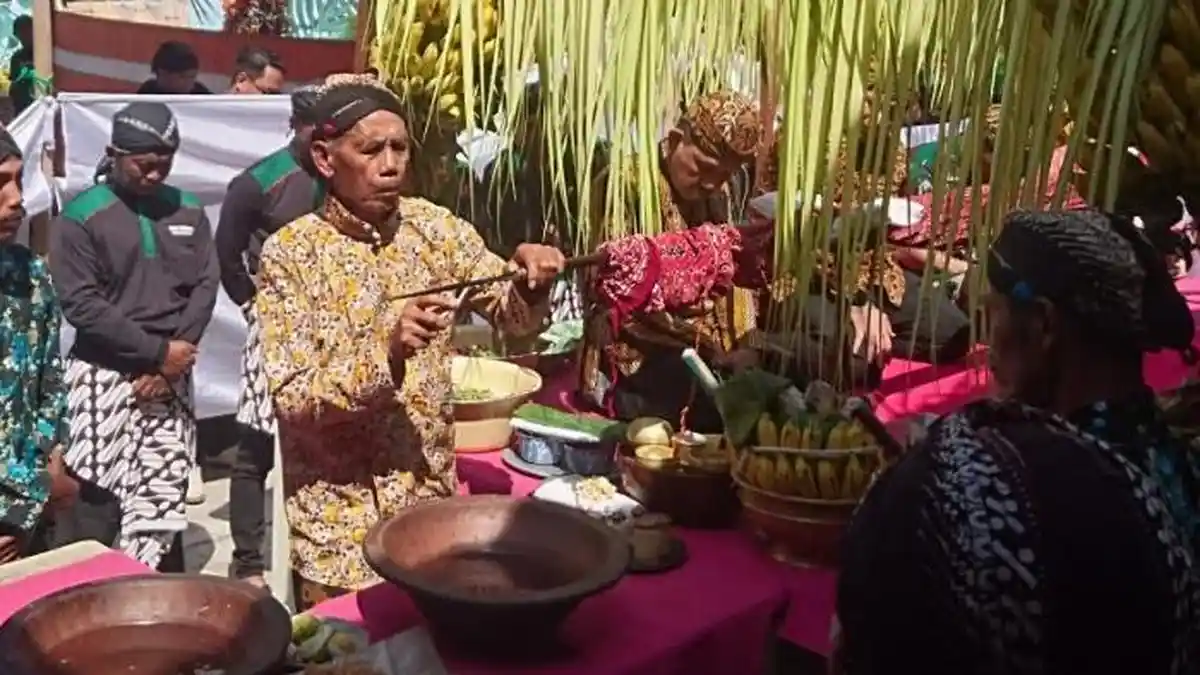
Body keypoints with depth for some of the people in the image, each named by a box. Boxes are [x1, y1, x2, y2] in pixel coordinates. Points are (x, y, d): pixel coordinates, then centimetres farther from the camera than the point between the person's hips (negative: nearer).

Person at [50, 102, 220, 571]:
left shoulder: (188, 211, 8)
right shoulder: (80, 217, -3)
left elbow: (205, 286, 4)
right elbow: (81, 304, -10)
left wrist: (168, 366, -7)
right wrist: (157, 351, -14)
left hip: (171, 377, 3)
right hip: (105, 377, -3)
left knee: (166, 495, 6)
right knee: (101, 497, -3)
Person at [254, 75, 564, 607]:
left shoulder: (435, 228, 0)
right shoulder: (290, 253, -12)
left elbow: (515, 316, 5)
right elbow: (291, 400, -16)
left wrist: (530, 279, -18)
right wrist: (386, 351, -31)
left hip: (433, 499, 4)